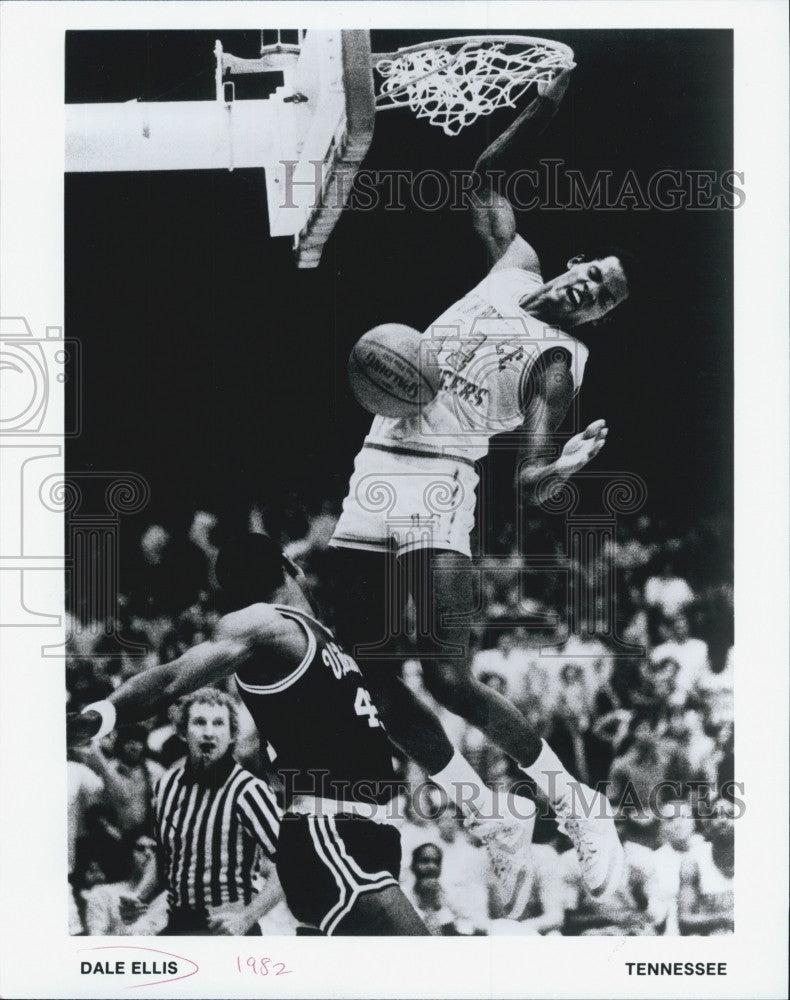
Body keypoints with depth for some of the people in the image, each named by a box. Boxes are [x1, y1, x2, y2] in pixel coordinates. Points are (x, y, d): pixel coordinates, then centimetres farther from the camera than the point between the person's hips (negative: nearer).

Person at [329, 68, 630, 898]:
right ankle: (479, 811, 20)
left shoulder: (557, 360, -5)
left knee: (449, 678, -16)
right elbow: (484, 176, 27)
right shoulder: (515, 265, 12)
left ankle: (576, 802, 4)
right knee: (366, 666, 4)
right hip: (374, 471, 7)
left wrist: (570, 464, -35)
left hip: (439, 485, -6)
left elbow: (530, 482, -15)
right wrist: (545, 108, 20)